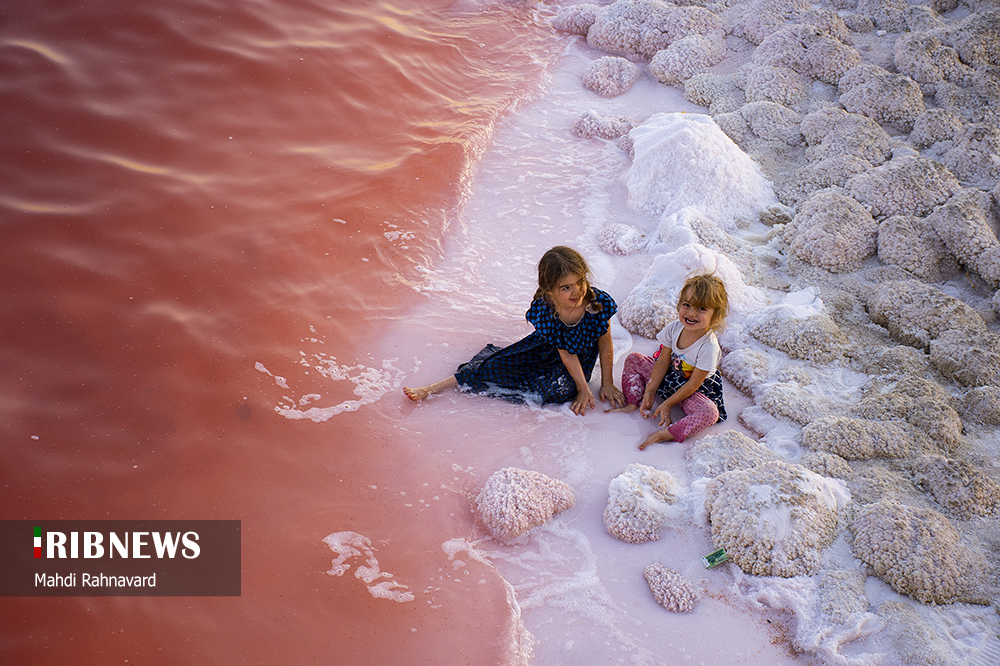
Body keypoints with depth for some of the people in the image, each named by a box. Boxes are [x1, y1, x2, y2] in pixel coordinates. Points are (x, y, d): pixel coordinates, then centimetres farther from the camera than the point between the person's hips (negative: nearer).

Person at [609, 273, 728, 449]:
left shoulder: (709, 347, -32)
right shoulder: (674, 329, -17)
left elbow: (693, 384, -24)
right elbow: (663, 362, -5)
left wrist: (667, 404, -20)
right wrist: (649, 391, -9)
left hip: (695, 391, -5)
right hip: (670, 377, 6)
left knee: (710, 412, -35)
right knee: (633, 359, 1)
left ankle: (667, 433, -36)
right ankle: (633, 402, -1)